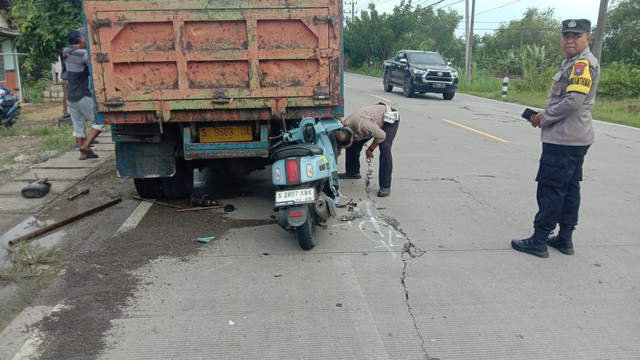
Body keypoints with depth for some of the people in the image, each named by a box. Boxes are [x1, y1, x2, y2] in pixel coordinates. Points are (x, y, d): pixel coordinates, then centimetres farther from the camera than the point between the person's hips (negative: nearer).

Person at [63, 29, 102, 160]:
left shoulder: (66, 52, 5)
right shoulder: (84, 54, -16)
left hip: (70, 97, 7)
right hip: (83, 96, -7)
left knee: (78, 125, 13)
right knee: (98, 121, 3)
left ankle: (83, 153, 18)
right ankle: (86, 146, -10)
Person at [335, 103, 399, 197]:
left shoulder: (361, 125, -43)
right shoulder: (343, 128, -18)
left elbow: (381, 136, -29)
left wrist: (370, 149, -16)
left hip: (389, 119, -7)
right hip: (374, 117, 7)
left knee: (384, 148, -26)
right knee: (354, 145, 0)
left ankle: (385, 186, -22)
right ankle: (353, 172, 26)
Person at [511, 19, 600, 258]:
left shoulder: (584, 63, -15)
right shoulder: (572, 62, 17)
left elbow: (573, 101, -24)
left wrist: (544, 117, -12)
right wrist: (545, 115, 6)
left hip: (564, 139, -11)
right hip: (572, 138, 11)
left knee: (550, 189, -6)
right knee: (568, 189, 12)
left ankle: (539, 241, 0)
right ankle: (565, 238, 20)